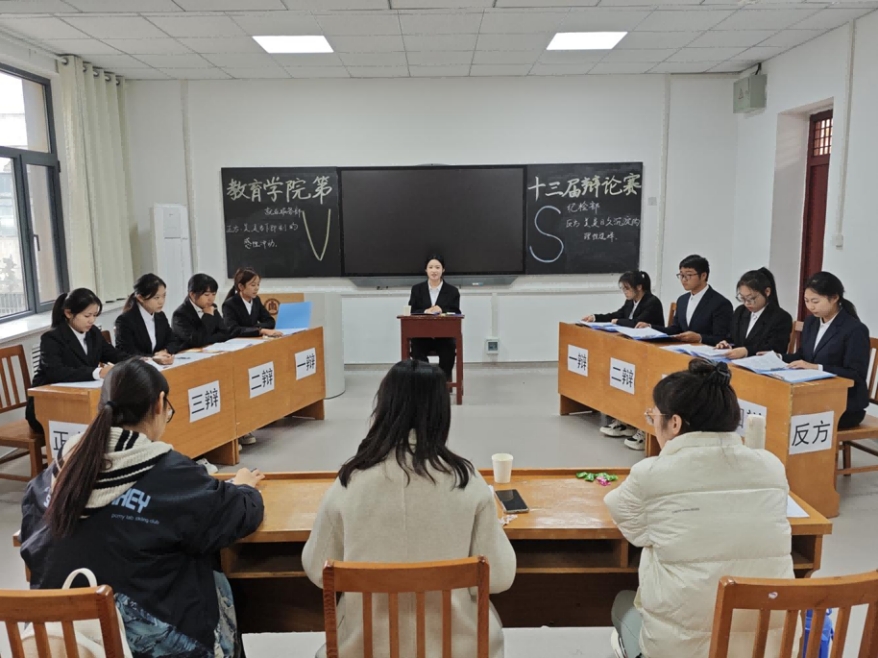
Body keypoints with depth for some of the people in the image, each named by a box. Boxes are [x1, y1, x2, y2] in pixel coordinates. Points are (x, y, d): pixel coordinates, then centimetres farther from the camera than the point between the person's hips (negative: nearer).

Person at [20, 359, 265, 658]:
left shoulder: (72, 458, -2)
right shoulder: (168, 471, -17)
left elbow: (33, 501, 20)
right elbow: (242, 515, -9)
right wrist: (244, 487, 13)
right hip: (138, 629, -6)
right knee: (217, 585, 20)